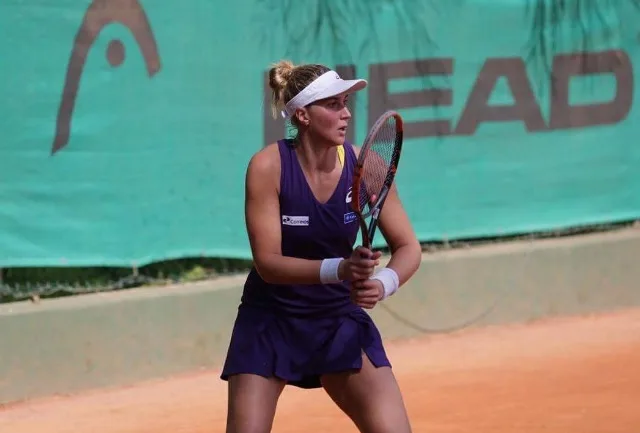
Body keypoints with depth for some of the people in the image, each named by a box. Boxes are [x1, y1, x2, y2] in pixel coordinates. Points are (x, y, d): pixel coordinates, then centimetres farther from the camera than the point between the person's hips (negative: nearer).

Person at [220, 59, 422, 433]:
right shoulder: (268, 166, -19)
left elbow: (408, 247, -9)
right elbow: (267, 262, -22)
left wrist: (384, 283, -31)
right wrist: (339, 269, -37)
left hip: (340, 319, 2)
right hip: (270, 321, -2)